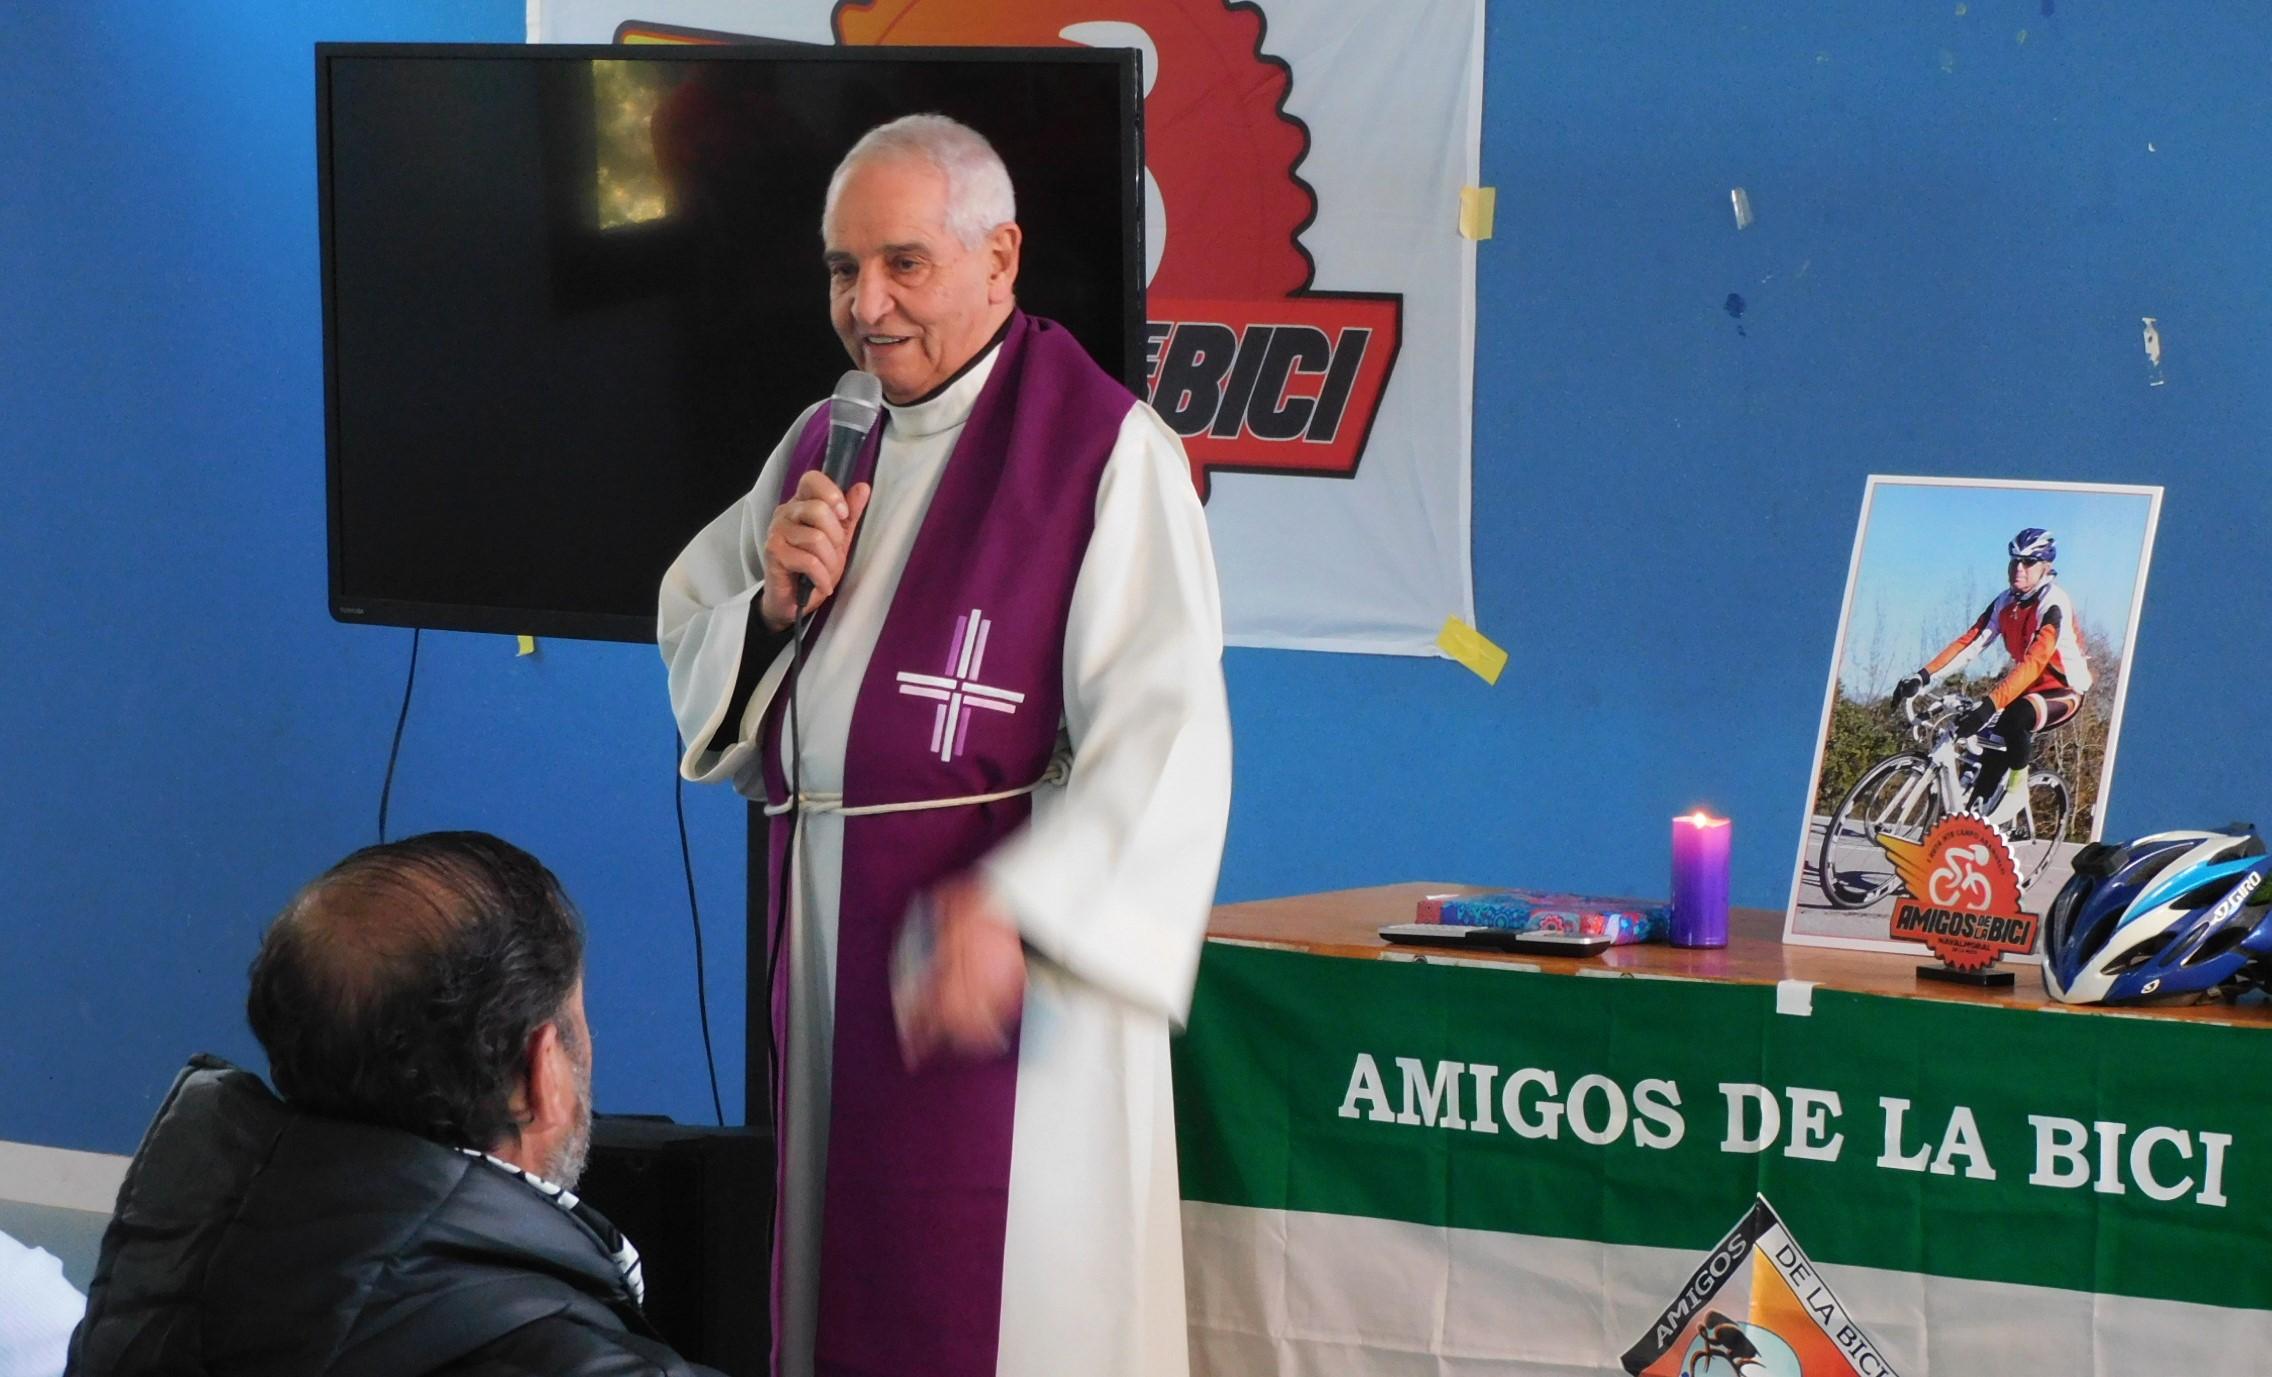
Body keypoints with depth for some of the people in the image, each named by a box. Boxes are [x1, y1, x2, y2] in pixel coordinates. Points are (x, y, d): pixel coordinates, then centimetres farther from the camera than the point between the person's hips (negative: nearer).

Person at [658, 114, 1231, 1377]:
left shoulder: (1105, 449, -11)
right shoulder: (827, 444, 13)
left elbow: (1163, 733, -20)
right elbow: (689, 629, 18)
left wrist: (1011, 911, -32)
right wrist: (776, 601, -4)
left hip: (994, 945, -7)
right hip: (833, 929, 7)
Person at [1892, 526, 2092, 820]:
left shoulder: (2054, 605, -23)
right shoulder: (2005, 603, -1)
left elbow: (2034, 661, -34)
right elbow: (1969, 643, -7)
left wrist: (1990, 704, -45)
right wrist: (1923, 677, -22)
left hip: (2064, 692, -7)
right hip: (2027, 688, 7)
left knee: (2015, 717, -36)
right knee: (1991, 759, -8)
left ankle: (2018, 790, -18)